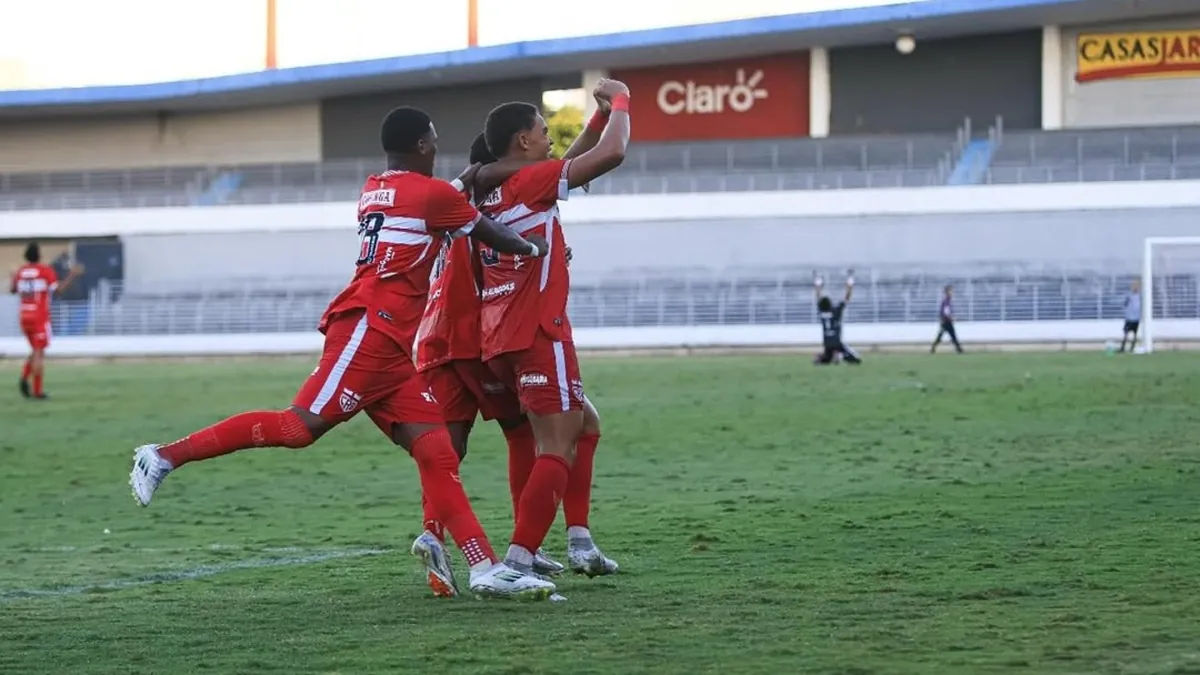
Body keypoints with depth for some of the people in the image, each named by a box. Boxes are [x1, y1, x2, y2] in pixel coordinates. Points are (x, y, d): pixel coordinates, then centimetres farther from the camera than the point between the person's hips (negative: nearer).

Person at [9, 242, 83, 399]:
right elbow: (59, 291, -15)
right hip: (40, 318, -5)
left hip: (24, 317, 5)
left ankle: (24, 379, -3)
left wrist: (13, 279, 39)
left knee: (37, 351, 20)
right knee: (39, 354, -2)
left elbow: (12, 290, 18)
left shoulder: (21, 271, 5)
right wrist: (72, 276, -8)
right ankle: (37, 391, -5)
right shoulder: (46, 271, -10)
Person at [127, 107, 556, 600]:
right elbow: (491, 236, 11)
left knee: (437, 453, 1)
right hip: (368, 329, -9)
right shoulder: (432, 193, -1)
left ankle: (486, 571, -6)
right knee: (301, 426, -16)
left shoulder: (374, 191, 20)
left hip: (389, 346, 9)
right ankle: (166, 456, -15)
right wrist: (536, 248, 28)